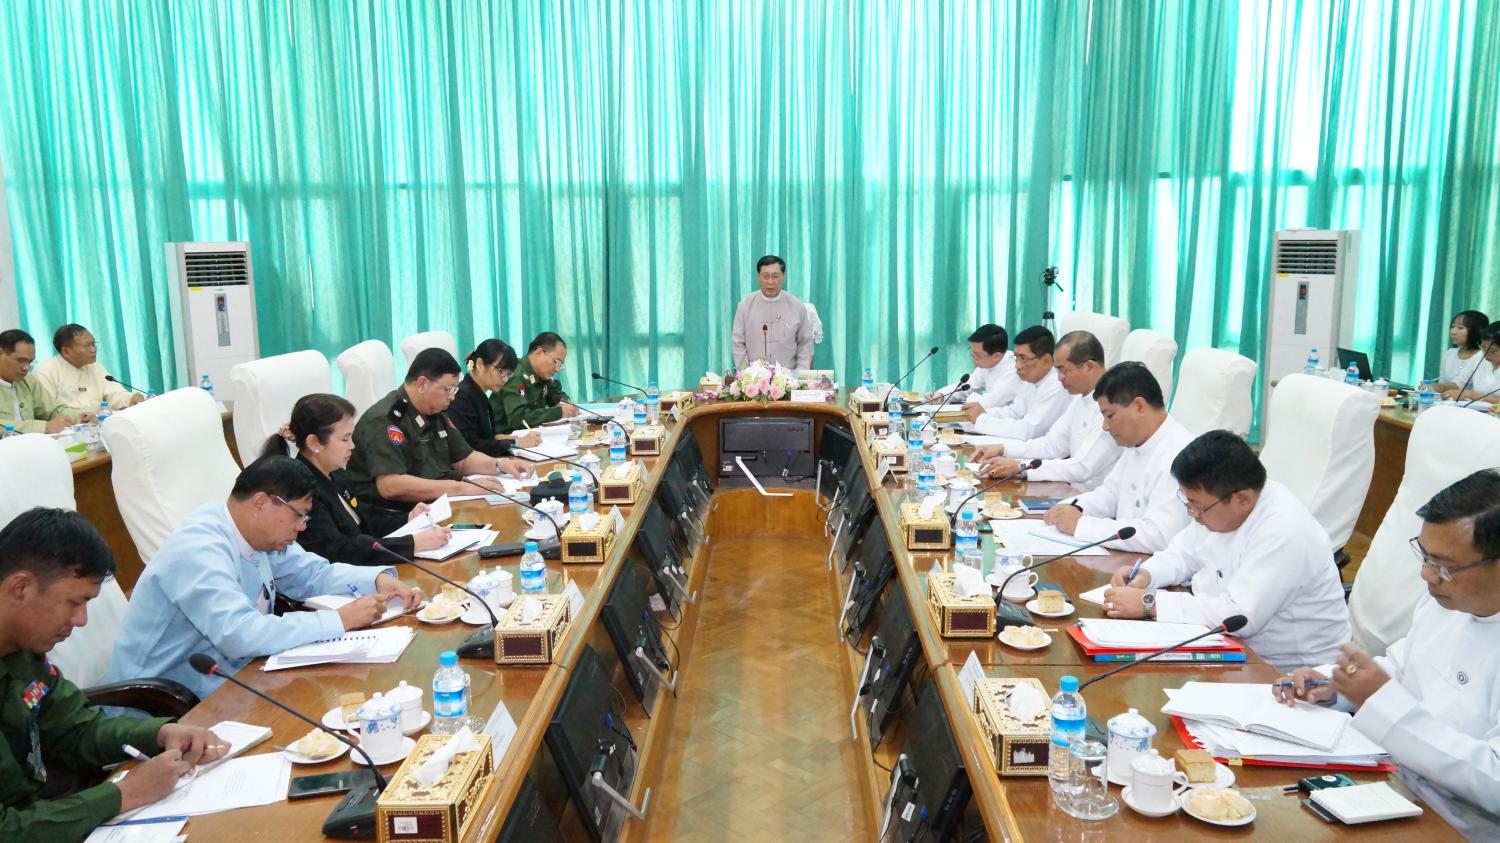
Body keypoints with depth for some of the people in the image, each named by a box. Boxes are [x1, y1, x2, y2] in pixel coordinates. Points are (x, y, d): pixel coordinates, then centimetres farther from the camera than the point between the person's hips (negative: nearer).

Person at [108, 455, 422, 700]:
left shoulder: (260, 533, 0)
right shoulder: (199, 551, -25)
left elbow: (314, 574, 13)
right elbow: (241, 635, -35)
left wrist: (380, 580, -4)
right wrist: (340, 620, -28)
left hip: (222, 682, 8)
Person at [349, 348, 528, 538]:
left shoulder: (436, 414, 13)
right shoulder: (384, 420, -15)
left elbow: (463, 459, 23)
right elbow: (390, 486, -26)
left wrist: (499, 465, 3)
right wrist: (459, 488, -24)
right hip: (395, 517, -9)